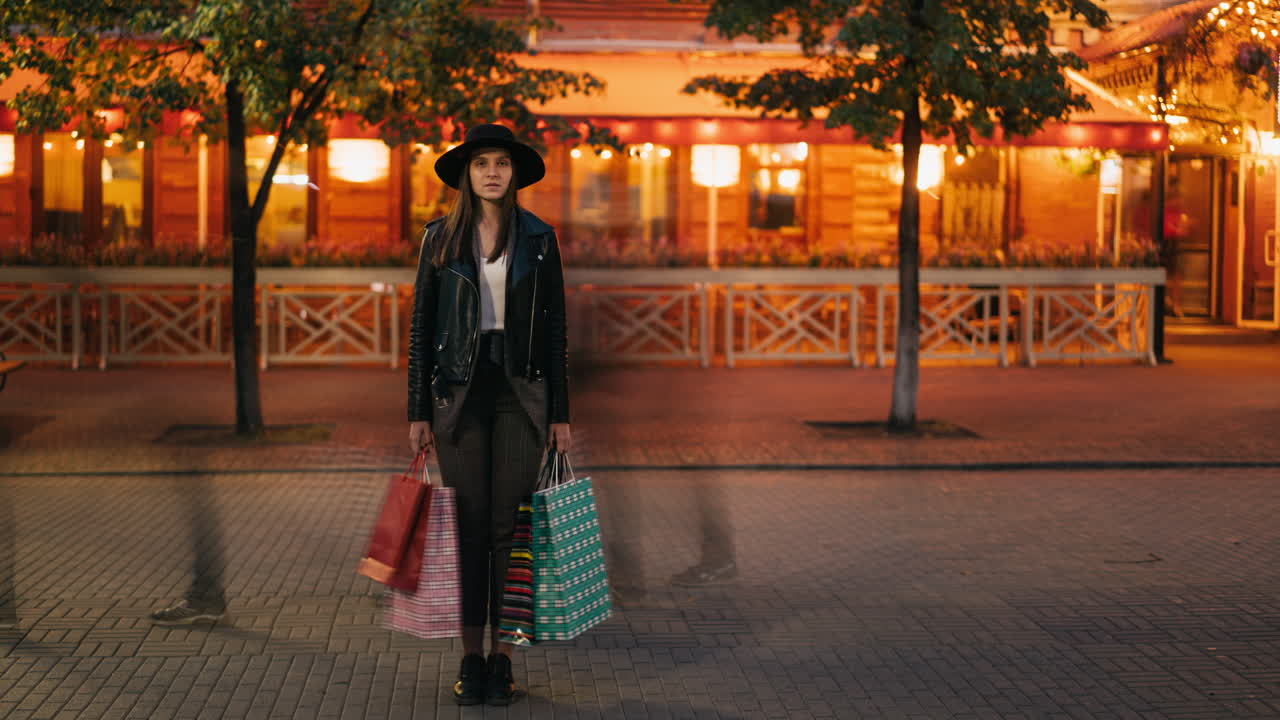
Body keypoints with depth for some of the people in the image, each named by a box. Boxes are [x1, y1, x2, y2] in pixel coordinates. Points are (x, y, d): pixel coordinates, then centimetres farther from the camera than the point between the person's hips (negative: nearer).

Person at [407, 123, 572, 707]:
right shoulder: (441, 238, 4)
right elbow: (421, 327, 5)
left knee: (508, 525, 0)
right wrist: (418, 411, 0)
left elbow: (554, 329, 6)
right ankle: (470, 658, 9)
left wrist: (559, 413, 1)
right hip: (460, 389, 0)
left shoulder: (538, 239, 5)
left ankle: (503, 657, 7)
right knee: (469, 524, 1)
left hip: (521, 392, 0)